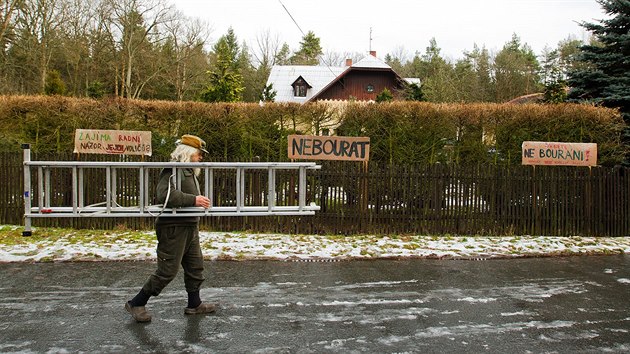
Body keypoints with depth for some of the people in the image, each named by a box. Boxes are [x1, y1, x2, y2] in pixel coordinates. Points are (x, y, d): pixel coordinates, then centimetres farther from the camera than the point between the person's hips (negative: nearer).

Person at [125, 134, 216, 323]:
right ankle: (136, 304, 10)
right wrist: (193, 200, -31)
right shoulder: (173, 170, -16)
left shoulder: (189, 171, 16)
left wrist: (199, 201, 18)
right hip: (173, 228, -10)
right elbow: (164, 194, -32)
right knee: (167, 271, -5)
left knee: (196, 267, 14)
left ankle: (194, 304, 28)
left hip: (189, 228, 10)